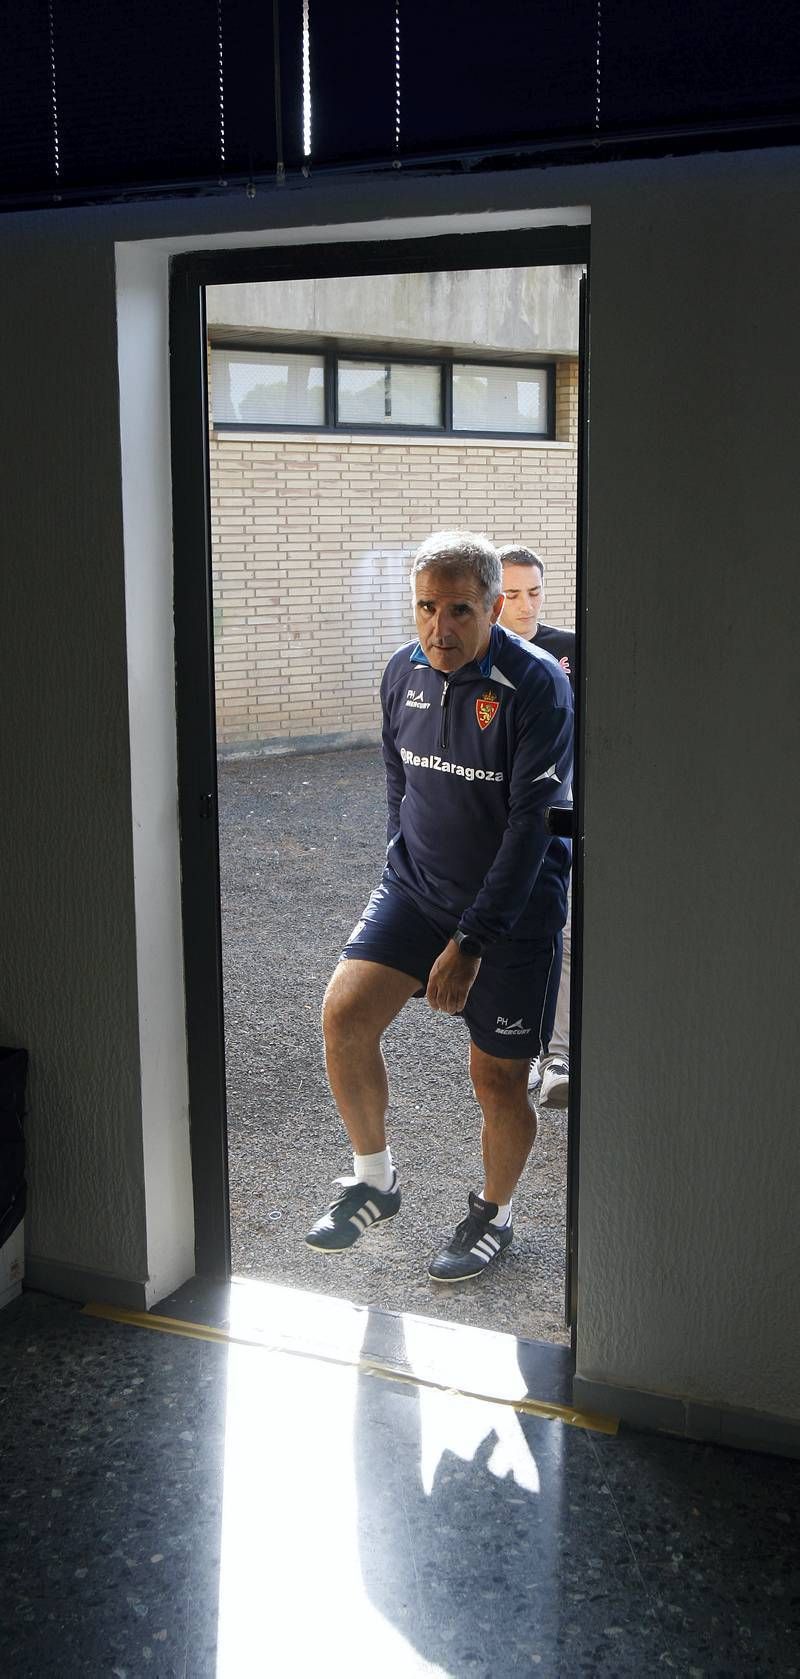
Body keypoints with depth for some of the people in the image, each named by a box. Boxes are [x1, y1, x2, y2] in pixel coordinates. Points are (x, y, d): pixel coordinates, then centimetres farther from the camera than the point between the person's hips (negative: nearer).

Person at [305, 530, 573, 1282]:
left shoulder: (537, 686, -20)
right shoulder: (404, 671, -1)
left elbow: (531, 825, -21)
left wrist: (469, 943, -21)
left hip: (514, 908, -5)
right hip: (416, 884, 5)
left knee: (498, 1079, 2)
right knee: (345, 1013, -11)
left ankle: (494, 1211, 30)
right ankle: (373, 1179, 12)